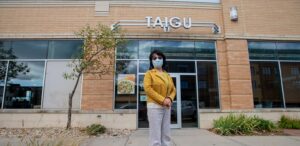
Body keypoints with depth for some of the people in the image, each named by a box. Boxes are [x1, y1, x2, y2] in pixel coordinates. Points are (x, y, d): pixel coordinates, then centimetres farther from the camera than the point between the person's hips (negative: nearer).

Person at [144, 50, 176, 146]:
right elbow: (148, 88, -12)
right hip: (154, 106, -5)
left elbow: (173, 90, 14)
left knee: (166, 136, 10)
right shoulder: (149, 73, 1)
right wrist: (162, 100, -16)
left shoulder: (167, 75, 18)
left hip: (167, 107, 6)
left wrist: (169, 99, -8)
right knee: (155, 137, -4)